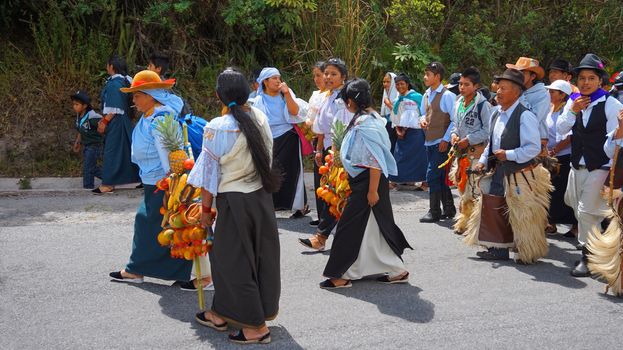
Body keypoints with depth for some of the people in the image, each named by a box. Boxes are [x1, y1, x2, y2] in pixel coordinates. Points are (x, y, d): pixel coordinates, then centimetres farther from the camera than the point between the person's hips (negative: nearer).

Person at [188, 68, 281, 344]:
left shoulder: (218, 128, -18)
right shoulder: (261, 117, -4)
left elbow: (210, 174, -11)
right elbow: (266, 158, 6)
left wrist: (205, 210, -1)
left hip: (234, 201, -6)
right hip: (262, 195, 6)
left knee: (234, 260, 8)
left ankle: (256, 326, 12)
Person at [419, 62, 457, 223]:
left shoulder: (447, 96, -12)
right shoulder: (426, 95, 12)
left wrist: (446, 140, -16)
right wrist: (422, 119, 2)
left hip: (441, 143, -8)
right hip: (429, 142, 8)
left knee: (432, 176, -9)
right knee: (440, 177, 14)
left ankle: (434, 212, -1)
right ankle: (449, 209, 25)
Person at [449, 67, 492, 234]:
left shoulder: (483, 105, -14)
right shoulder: (458, 103, 9)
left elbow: (487, 130, -15)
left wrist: (468, 140, -16)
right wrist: (454, 134, 3)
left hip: (476, 151, -8)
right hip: (461, 151, 8)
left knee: (474, 188, -11)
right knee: (462, 186, 15)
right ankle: (463, 219, 27)